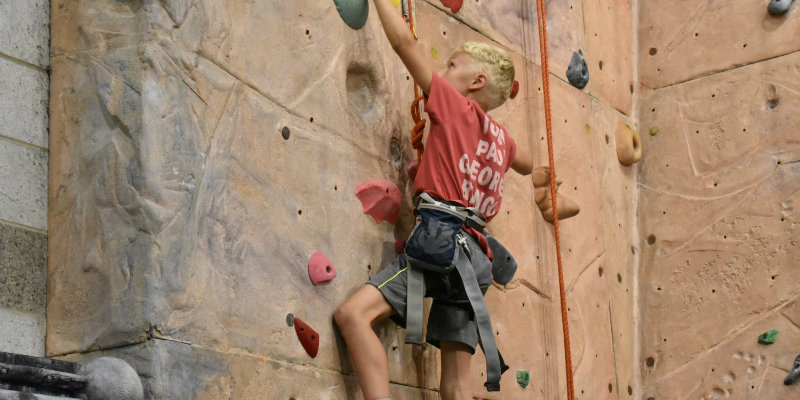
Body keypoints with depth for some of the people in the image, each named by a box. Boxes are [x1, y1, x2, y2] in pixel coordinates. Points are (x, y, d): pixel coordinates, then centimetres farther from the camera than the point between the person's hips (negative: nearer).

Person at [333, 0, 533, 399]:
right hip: (476, 256, 8)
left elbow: (404, 41, 4)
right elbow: (526, 166, 48)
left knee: (353, 314, -21)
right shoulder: (501, 138, 24)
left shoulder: (457, 106, 5)